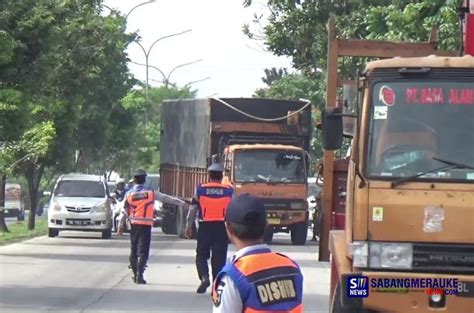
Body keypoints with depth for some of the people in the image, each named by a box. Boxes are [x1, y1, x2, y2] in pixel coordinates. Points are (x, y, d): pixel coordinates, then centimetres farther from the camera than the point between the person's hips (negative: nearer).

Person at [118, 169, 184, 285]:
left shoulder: (129, 194, 3)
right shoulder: (150, 193, -1)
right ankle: (139, 275, -13)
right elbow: (165, 198, 8)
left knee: (133, 250, 14)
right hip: (145, 226, -2)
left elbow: (124, 212, 5)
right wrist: (181, 202, 18)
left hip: (133, 225, 2)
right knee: (143, 251, -3)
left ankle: (135, 275, 19)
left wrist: (121, 226, 11)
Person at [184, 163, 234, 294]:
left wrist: (188, 227, 10)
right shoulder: (229, 191, 2)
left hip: (205, 227, 0)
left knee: (201, 255, 12)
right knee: (219, 258, 5)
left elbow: (192, 210, 3)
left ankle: (204, 277, -11)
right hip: (222, 227, 0)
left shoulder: (200, 190, 1)